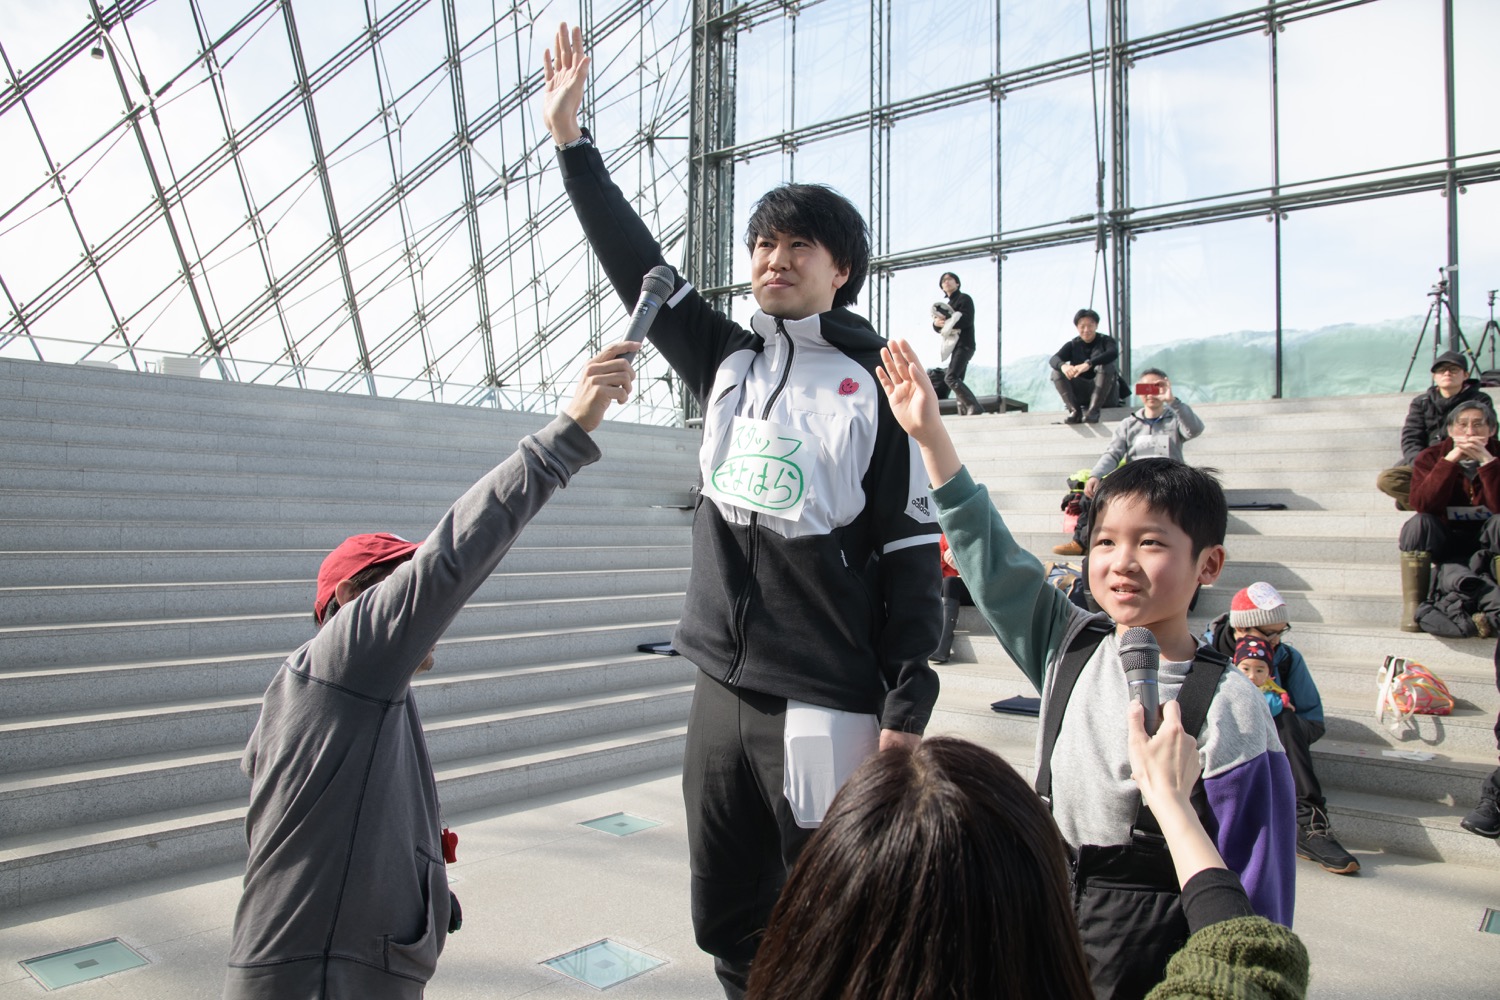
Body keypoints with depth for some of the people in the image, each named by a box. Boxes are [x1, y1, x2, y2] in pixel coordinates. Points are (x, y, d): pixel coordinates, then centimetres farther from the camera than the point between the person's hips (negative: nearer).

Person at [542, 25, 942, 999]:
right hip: (722, 693, 6)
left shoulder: (874, 390, -4)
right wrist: (572, 140, 7)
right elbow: (638, 263, 11)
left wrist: (905, 712, -11)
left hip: (826, 708, -5)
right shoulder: (727, 363, 10)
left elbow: (912, 554, -7)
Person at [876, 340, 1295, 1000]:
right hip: (1049, 925, 5)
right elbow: (991, 559, -1)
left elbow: (1253, 891, -12)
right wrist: (929, 433, -3)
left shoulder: (1227, 709, -17)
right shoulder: (1070, 648, -2)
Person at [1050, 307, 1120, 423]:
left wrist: (1088, 364, -43)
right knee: (1057, 372, -16)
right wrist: (1063, 366, -38)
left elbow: (1113, 353, -25)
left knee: (1106, 365, -29)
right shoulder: (1073, 345, 7)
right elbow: (1053, 359, -11)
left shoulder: (1105, 341, 0)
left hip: (1105, 393, -3)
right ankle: (1075, 411, -31)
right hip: (1080, 395, 3)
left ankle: (1094, 410, -36)